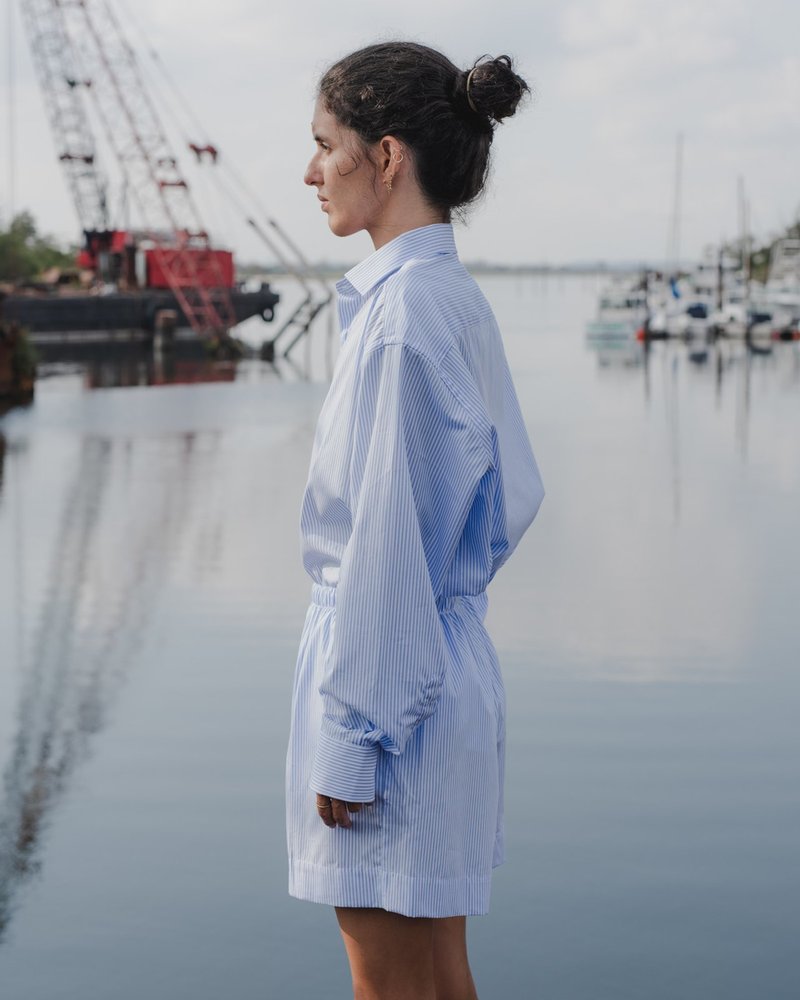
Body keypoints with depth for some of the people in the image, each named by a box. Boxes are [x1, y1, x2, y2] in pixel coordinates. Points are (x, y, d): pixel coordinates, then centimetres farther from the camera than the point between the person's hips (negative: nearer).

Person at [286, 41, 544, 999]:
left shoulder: (404, 314, -19)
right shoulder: (455, 299, 10)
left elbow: (389, 544, -21)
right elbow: (514, 490, 18)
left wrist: (349, 740, -17)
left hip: (392, 671, -9)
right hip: (447, 660, 9)